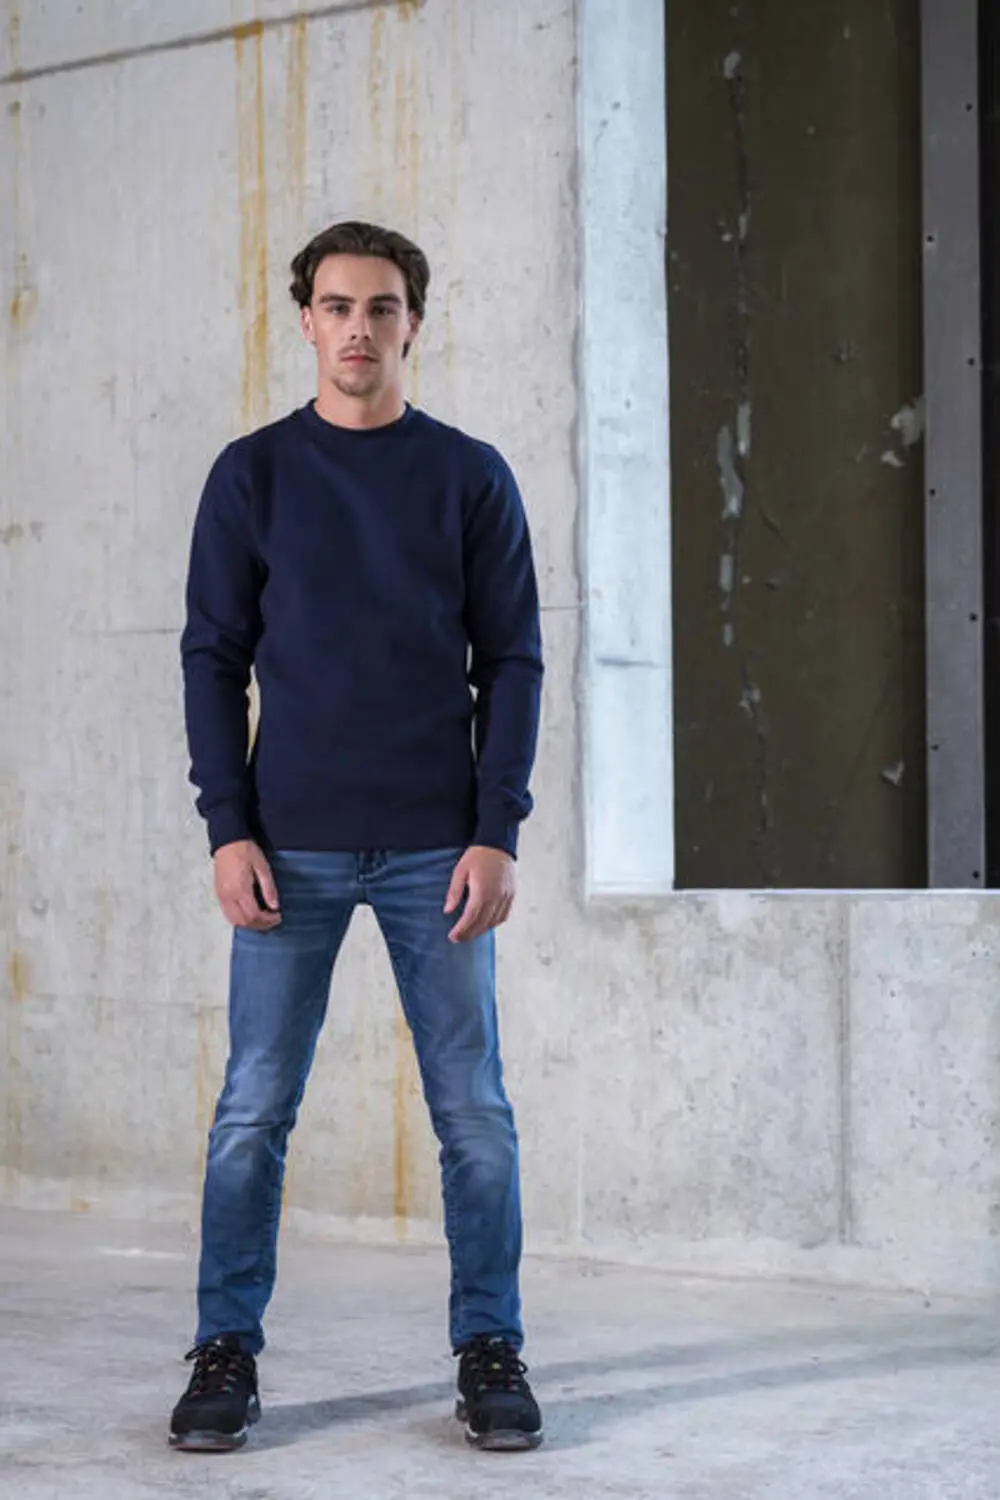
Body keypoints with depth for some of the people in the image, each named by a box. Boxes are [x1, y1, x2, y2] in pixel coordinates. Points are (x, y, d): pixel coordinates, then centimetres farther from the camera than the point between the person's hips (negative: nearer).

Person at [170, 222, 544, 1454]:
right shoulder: (253, 474, 6)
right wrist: (228, 829, -5)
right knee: (255, 1109, 1)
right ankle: (227, 1353, 10)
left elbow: (511, 661, 4)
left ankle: (490, 1353, 11)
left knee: (473, 1110, 1)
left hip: (435, 845, 0)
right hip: (292, 843, 0)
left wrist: (496, 833, -5)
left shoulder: (470, 477, 6)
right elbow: (214, 657, 5)